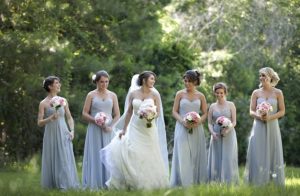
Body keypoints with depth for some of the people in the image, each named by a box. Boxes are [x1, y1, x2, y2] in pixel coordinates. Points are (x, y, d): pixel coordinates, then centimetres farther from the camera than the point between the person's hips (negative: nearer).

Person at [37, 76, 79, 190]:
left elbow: (69, 117, 13)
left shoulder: (63, 101, 8)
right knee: (52, 159, 1)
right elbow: (39, 123, -3)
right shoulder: (43, 103, -2)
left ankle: (64, 184, 6)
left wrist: (72, 130, -1)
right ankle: (53, 184, 8)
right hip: (51, 135, -3)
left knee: (65, 159, 0)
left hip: (63, 134, 3)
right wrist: (51, 118, -18)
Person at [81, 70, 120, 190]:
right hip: (94, 130, -2)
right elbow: (84, 114, 1)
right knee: (95, 155, -3)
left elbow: (117, 115, 7)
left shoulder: (112, 95, 8)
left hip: (108, 130, 2)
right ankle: (94, 184, -2)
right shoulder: (91, 95, 3)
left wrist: (111, 126, -10)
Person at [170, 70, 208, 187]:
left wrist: (198, 122, -11)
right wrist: (183, 121, -14)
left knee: (196, 156, 0)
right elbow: (174, 112, 3)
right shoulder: (180, 94, 5)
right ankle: (183, 183, -6)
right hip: (182, 129, -2)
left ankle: (196, 183, 4)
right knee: (183, 156, -7)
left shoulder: (200, 96, 8)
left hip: (196, 130, 2)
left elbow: (205, 113, 9)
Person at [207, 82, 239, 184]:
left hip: (229, 136, -2)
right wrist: (212, 132, -12)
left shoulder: (231, 105, 4)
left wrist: (228, 129, -18)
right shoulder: (212, 106, 9)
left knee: (228, 159, -5)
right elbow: (209, 123, 7)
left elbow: (234, 122, 0)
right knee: (216, 160, 1)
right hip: (216, 137, 2)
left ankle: (229, 182, -2)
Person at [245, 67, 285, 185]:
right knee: (258, 154, -3)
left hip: (272, 126, 0)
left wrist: (270, 117, -14)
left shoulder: (278, 93, 3)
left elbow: (282, 111, 2)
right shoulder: (256, 93, 5)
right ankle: (257, 183, -1)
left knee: (273, 152, 1)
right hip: (259, 127, 0)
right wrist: (259, 116, -18)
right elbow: (251, 111, 3)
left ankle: (275, 183, 7)